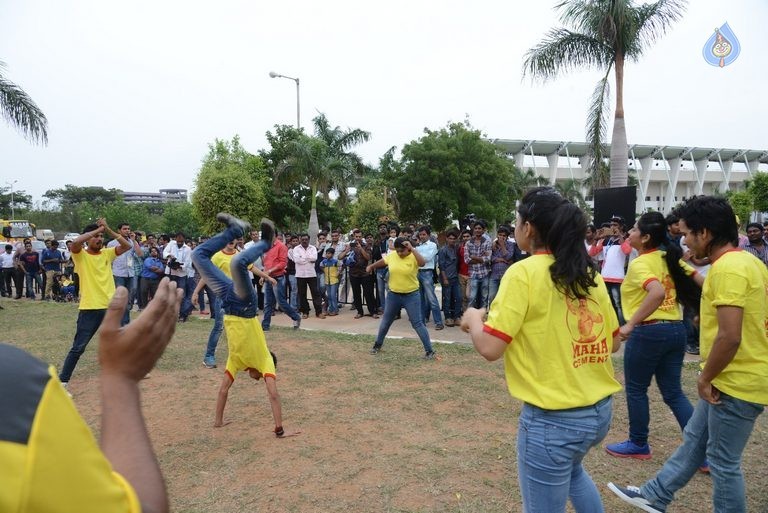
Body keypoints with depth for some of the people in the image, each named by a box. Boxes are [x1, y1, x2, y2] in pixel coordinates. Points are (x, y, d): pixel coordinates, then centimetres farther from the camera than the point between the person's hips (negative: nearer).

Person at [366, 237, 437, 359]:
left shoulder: (414, 257, -15)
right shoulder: (391, 256, -3)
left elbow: (422, 263, -37)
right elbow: (381, 262, 16)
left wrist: (412, 249, -36)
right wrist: (371, 266, 26)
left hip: (411, 295, -4)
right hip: (393, 295, 4)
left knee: (417, 323, -5)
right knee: (386, 321, 17)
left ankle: (429, 351, 3)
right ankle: (378, 345, 37)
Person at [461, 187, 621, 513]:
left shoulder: (523, 273, -15)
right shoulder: (589, 273, 3)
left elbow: (490, 348, -19)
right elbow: (613, 343, 11)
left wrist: (473, 319, 0)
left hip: (553, 419, -7)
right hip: (600, 411, 7)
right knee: (571, 470, 37)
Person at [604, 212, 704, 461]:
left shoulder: (639, 264, -15)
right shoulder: (670, 258, 8)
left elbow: (658, 292, -32)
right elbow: (701, 283, 11)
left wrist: (630, 324, -28)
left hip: (648, 332, -8)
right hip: (676, 330, 8)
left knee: (636, 390, 11)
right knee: (673, 393, 16)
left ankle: (638, 444, 25)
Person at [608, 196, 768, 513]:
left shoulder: (728, 268, -23)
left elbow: (730, 336, -29)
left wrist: (705, 378, -14)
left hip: (736, 383, -10)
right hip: (731, 378, 10)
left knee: (722, 461, 7)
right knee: (693, 440, 19)